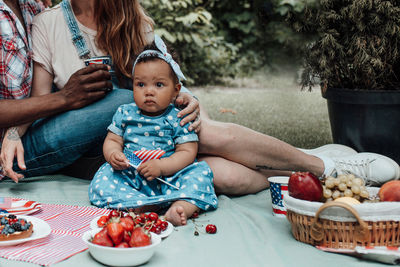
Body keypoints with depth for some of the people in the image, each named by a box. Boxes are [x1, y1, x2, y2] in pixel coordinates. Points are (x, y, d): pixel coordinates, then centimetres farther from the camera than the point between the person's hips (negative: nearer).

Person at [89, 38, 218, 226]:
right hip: (130, 177, 2)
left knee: (201, 171, -24)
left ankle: (182, 207, -48)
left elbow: (187, 152, -4)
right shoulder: (125, 113, 11)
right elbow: (112, 140, 13)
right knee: (102, 179, -24)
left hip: (168, 177, -1)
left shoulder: (179, 119, 2)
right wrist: (113, 154, -13)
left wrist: (161, 166, -21)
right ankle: (142, 206, -38)